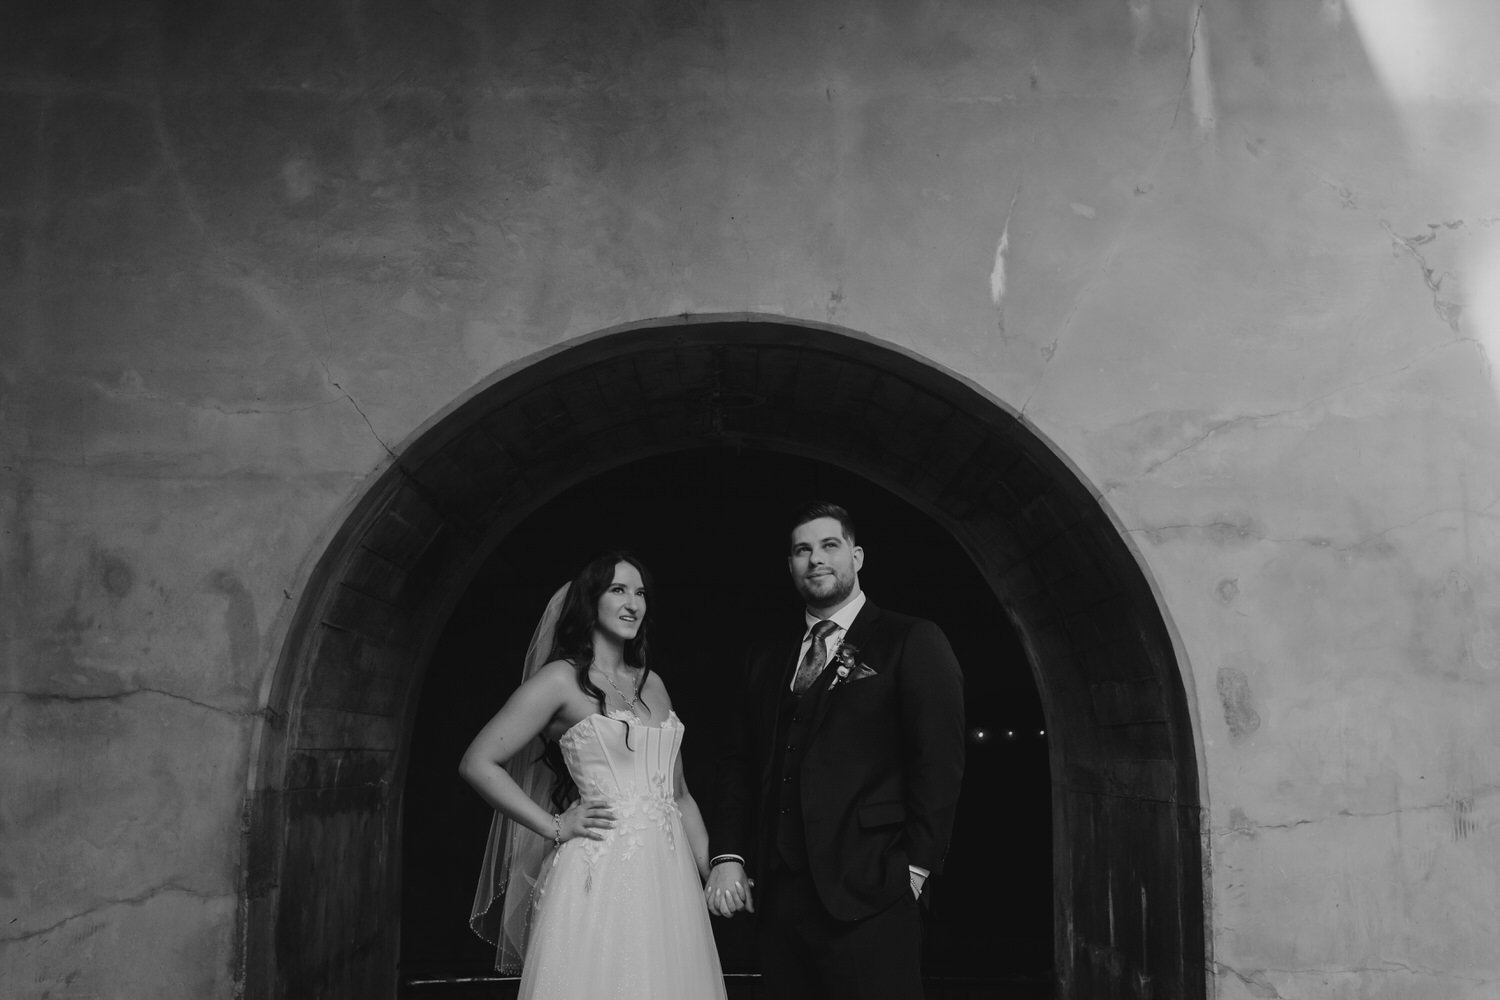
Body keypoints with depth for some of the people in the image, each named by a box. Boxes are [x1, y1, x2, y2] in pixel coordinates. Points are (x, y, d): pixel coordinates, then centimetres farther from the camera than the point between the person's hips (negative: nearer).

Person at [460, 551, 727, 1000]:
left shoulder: (653, 685, 14)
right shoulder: (561, 679, -3)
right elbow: (477, 763, -6)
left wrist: (712, 871, 7)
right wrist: (554, 827, -7)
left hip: (668, 876, 5)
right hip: (600, 874, -5)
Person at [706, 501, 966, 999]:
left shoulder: (912, 642, 0)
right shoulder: (769, 655, 16)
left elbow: (940, 762, -6)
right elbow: (739, 761, 15)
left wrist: (914, 865, -11)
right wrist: (729, 856, 4)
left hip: (867, 896, -5)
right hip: (777, 896, 5)